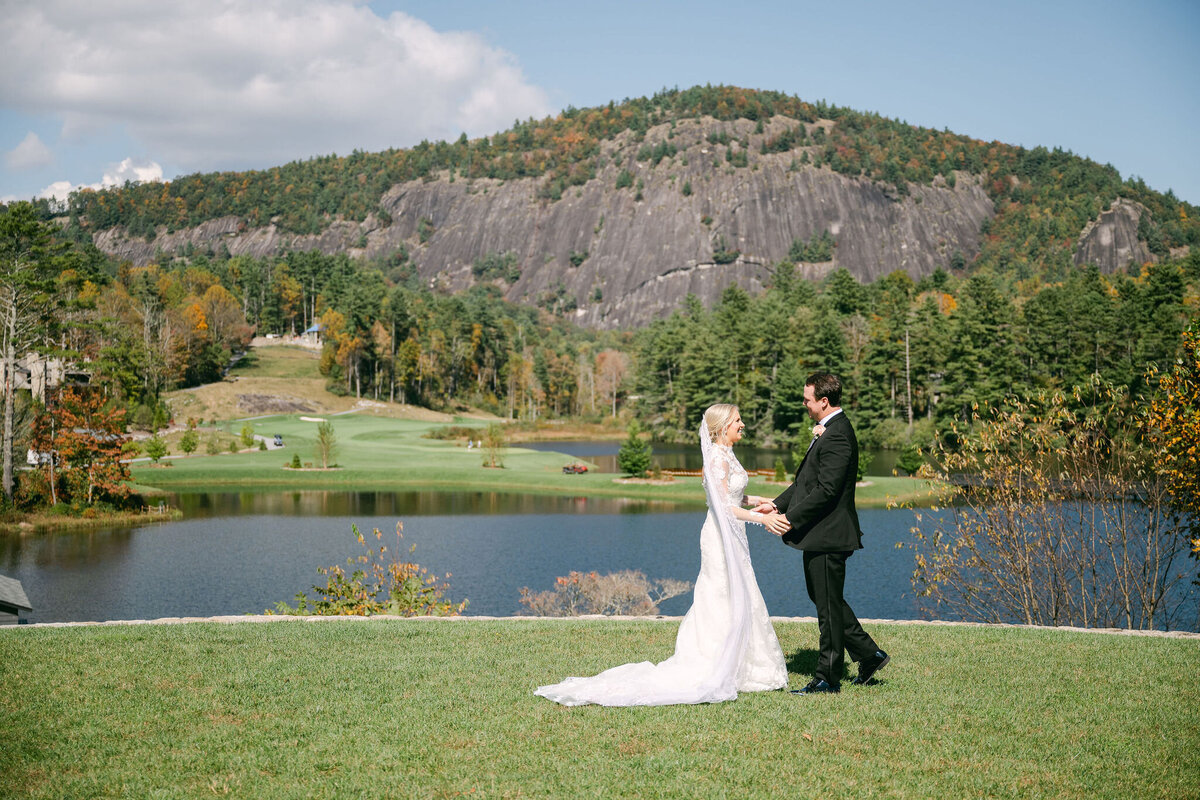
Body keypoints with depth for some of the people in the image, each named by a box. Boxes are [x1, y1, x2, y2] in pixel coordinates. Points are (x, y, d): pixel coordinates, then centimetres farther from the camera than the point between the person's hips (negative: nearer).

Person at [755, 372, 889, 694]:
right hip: (820, 534, 11)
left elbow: (826, 490, -25)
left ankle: (827, 678, 8)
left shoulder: (837, 435, -20)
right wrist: (777, 504, 8)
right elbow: (807, 480, 18)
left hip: (828, 535, -11)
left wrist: (790, 519, -21)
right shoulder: (828, 430, 14)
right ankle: (869, 654, 26)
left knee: (828, 606, -1)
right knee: (825, 600, 18)